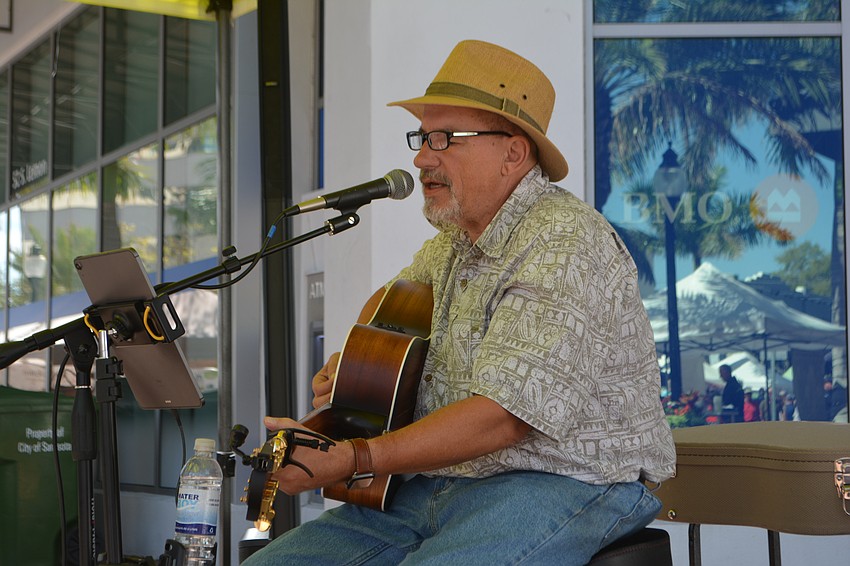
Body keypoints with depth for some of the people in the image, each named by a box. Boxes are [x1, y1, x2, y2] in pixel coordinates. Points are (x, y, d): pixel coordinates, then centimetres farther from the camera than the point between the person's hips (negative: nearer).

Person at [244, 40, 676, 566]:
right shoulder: (458, 238, 12)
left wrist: (350, 460, -29)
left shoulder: (565, 246, -18)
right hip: (435, 483, 8)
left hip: (564, 482, -8)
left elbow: (505, 415, -27)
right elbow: (396, 294, 36)